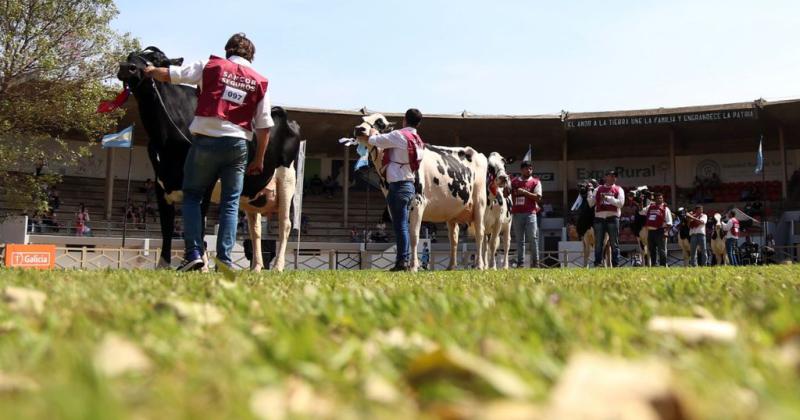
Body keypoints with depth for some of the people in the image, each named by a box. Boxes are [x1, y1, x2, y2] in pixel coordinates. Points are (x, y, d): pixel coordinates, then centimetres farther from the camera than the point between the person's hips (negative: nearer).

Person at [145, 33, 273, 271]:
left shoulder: (210, 66, 5)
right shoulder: (260, 82, 8)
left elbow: (168, 75, 5)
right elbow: (264, 126, 6)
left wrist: (150, 71, 26)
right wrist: (259, 160, 13)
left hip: (205, 141, -1)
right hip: (237, 146, 1)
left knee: (192, 196, 12)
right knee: (230, 203, 9)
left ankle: (193, 254, 0)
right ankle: (224, 258, 2)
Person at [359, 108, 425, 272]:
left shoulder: (399, 135, -12)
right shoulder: (418, 140, 11)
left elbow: (373, 141, -5)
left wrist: (373, 134, 17)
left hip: (398, 185, -8)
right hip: (410, 184, 8)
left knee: (400, 225, -6)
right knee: (402, 225, 13)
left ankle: (402, 261, -4)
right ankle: (405, 260, 16)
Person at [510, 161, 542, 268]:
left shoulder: (535, 182, 5)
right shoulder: (514, 182, 12)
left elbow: (538, 197, -5)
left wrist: (524, 192, -12)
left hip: (530, 213, -2)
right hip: (516, 213, 3)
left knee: (533, 238, -6)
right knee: (519, 239, 6)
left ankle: (535, 263, -2)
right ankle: (520, 263, 9)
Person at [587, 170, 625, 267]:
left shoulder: (618, 189, 11)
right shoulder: (598, 189, 16)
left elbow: (621, 203, -4)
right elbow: (591, 203, 12)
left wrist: (608, 198, -13)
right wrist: (589, 193, -4)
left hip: (613, 218, -1)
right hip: (599, 218, 1)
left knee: (614, 243, 0)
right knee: (598, 243, 0)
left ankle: (616, 264, 2)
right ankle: (597, 264, 3)